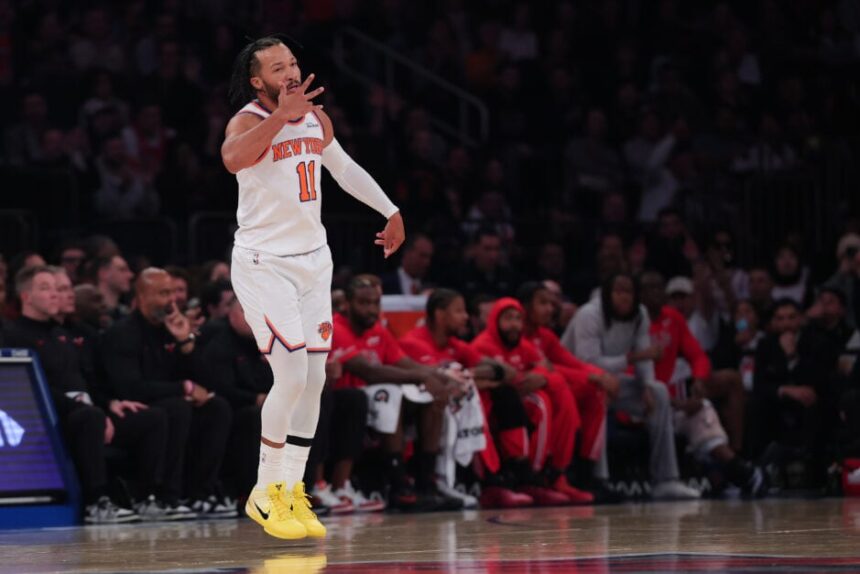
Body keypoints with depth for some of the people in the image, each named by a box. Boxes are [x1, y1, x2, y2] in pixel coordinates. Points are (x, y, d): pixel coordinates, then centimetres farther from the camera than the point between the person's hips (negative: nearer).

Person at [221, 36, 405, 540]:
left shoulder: (316, 118, 5)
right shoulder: (248, 121, -17)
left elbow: (344, 168, 23)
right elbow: (233, 159, -41)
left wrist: (391, 211, 25)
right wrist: (281, 116, -49)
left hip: (313, 259, 7)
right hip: (264, 264, -7)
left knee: (315, 380, 7)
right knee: (292, 376, -14)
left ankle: (292, 490, 18)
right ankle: (265, 495, 0)